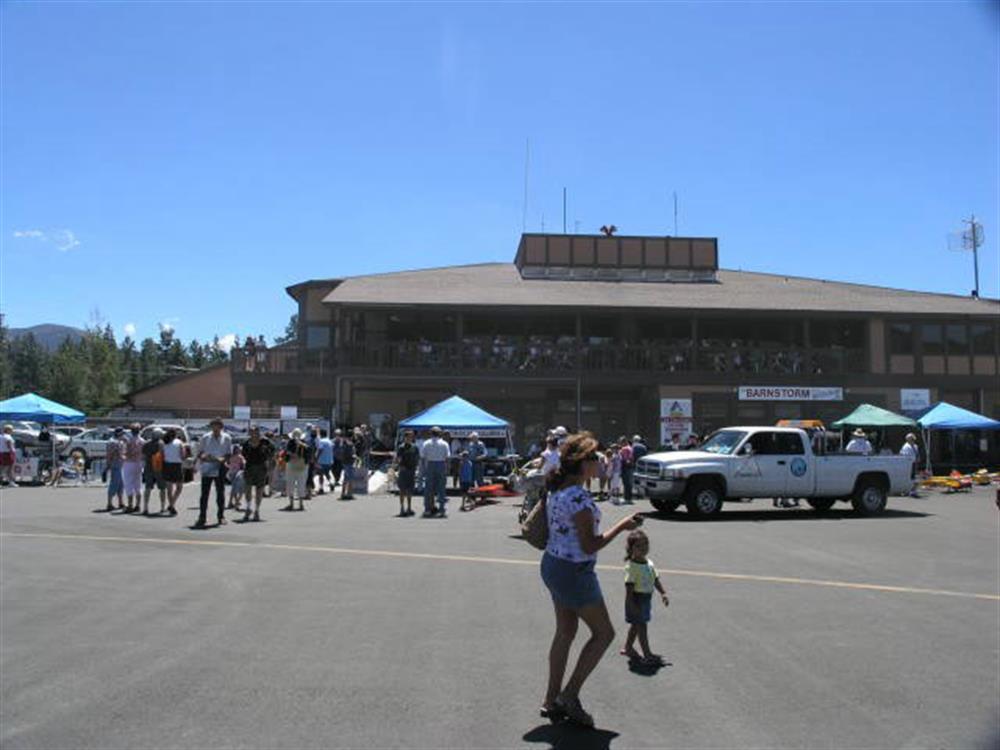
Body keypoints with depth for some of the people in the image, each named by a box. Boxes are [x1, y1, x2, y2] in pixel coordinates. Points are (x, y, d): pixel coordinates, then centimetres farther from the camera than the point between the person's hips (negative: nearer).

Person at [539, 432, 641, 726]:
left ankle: (551, 701, 26)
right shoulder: (579, 498, -26)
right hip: (574, 572, -9)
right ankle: (569, 696, 10)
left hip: (552, 564, 9)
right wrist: (622, 526, -16)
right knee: (603, 633, 7)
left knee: (565, 632, 18)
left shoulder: (556, 489, 3)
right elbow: (590, 546, -23)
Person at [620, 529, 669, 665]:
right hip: (636, 598, -8)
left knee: (636, 624, 19)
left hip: (647, 598, 8)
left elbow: (655, 579, 16)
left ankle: (627, 647, 34)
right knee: (641, 625, -2)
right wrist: (631, 604, -24)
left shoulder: (649, 563, 6)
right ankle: (647, 655, 3)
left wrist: (663, 593, 10)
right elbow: (629, 587, -21)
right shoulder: (632, 567, -20)